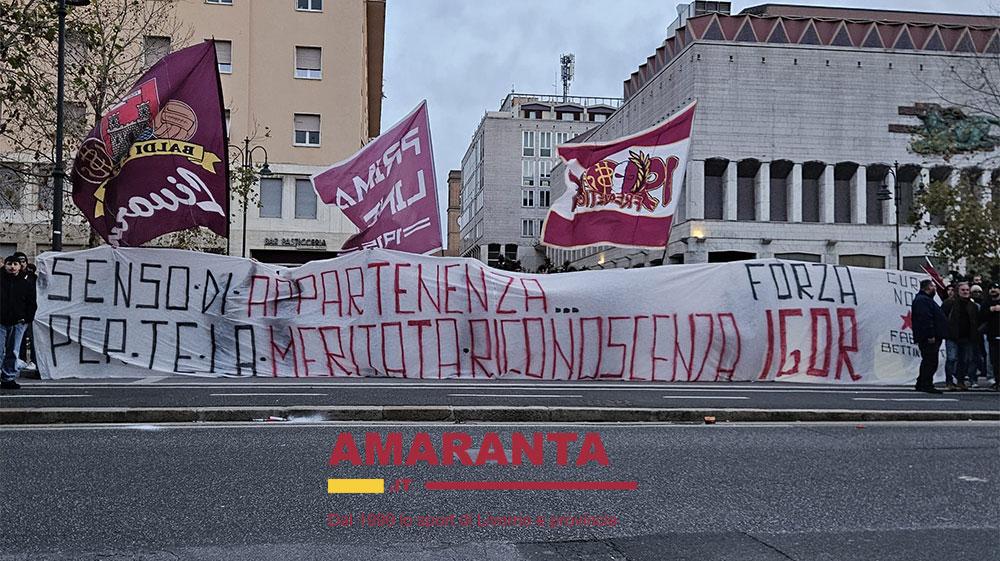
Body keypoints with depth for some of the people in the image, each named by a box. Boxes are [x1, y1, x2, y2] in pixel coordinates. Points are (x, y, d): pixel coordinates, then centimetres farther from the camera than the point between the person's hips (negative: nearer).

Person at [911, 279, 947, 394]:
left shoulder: (925, 299, 22)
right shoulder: (922, 300, -14)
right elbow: (925, 319, -23)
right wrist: (930, 335, -25)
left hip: (929, 338, 11)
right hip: (928, 338, -11)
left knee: (928, 362, 15)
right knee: (930, 361, -10)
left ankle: (921, 384, 20)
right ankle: (926, 384, -8)